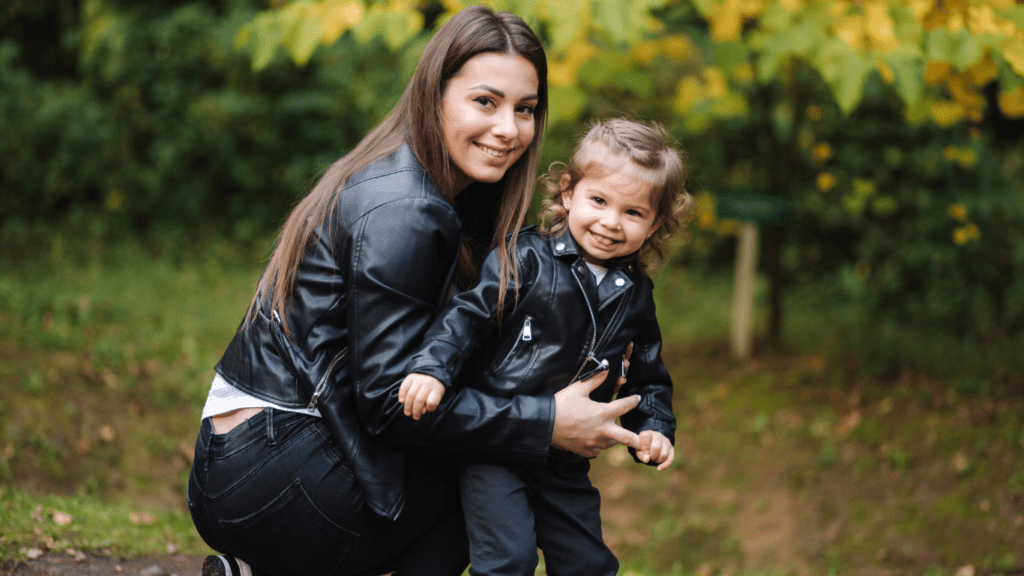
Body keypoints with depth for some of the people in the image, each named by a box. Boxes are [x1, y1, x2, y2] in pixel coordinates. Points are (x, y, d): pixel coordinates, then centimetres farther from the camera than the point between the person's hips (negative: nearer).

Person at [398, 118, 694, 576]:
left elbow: (647, 375, 14)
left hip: (565, 463, 5)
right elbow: (470, 312, -15)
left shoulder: (635, 297, 5)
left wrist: (654, 427, -2)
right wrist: (433, 367, -29)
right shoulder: (527, 258, -11)